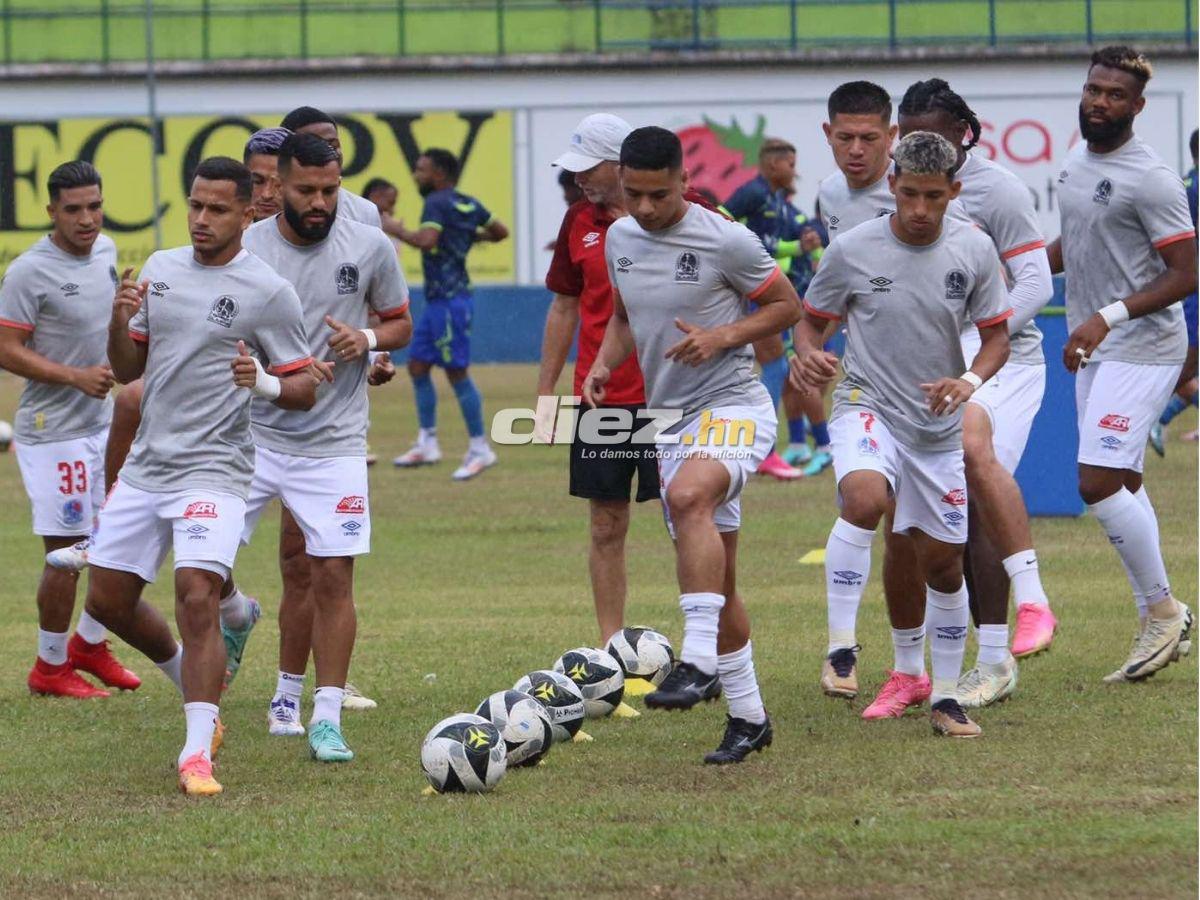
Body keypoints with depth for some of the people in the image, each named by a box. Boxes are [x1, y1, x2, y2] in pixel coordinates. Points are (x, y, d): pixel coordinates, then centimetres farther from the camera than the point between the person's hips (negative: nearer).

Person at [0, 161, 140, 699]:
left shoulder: (105, 251, 6)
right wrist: (77, 377, -24)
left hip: (104, 423, 8)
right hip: (53, 432, -8)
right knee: (65, 552, -4)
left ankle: (90, 643, 30)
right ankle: (50, 667, 11)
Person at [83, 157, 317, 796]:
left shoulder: (267, 292, -8)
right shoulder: (160, 269, 9)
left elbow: (305, 391, -5)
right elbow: (127, 370, 15)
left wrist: (262, 382, -26)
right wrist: (119, 320, -6)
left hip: (213, 470, -7)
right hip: (146, 465, 7)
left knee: (197, 599, -21)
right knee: (107, 599, 10)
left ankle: (197, 754, -19)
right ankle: (196, 686, 34)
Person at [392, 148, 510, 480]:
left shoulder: (437, 203, -14)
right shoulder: (468, 204, 11)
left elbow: (427, 240, -30)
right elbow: (500, 231, 18)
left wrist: (396, 230, -19)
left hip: (449, 301, -10)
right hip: (437, 301, 10)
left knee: (457, 373, -5)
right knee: (418, 366, 13)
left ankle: (480, 449, 0)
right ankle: (427, 444, 17)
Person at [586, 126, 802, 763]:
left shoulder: (725, 240, -12)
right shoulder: (619, 240, 7)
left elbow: (787, 306, -2)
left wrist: (722, 338, -17)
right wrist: (603, 365, 3)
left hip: (733, 406, -7)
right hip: (669, 419, 7)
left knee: (688, 497, -37)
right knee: (714, 577, 10)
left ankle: (700, 663, -43)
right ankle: (748, 716, 20)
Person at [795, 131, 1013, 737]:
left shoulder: (974, 249, -3)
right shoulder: (852, 249, -8)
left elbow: (997, 337, 5)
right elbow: (810, 319, 4)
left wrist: (969, 380, -16)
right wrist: (806, 353, -19)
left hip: (938, 426, 3)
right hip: (867, 407, -3)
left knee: (942, 562, 9)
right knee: (865, 499, -35)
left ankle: (945, 698, 24)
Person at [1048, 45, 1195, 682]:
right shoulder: (1076, 163, 10)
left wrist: (1109, 315, -28)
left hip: (1140, 349, -9)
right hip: (1094, 350, 9)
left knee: (1100, 482, -15)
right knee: (1118, 486, 11)